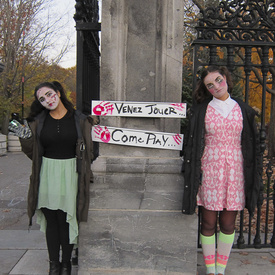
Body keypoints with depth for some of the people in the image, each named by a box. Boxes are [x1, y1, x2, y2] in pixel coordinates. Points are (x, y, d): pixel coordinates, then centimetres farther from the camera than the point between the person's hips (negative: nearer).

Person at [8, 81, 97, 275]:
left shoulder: (79, 119, 0)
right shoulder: (38, 121, 4)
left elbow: (87, 150, 5)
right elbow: (32, 152, 8)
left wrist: (85, 176, 0)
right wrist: (25, 137, -9)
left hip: (70, 173, -2)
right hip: (47, 174, 2)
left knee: (66, 220, 1)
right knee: (51, 220, 9)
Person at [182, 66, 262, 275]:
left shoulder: (242, 109, 8)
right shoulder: (201, 110, 3)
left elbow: (251, 144, 11)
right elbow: (193, 143, 3)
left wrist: (252, 176, 6)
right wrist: (194, 173, -3)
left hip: (235, 171, 2)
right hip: (209, 170, -1)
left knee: (228, 224, 7)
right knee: (208, 223, 4)